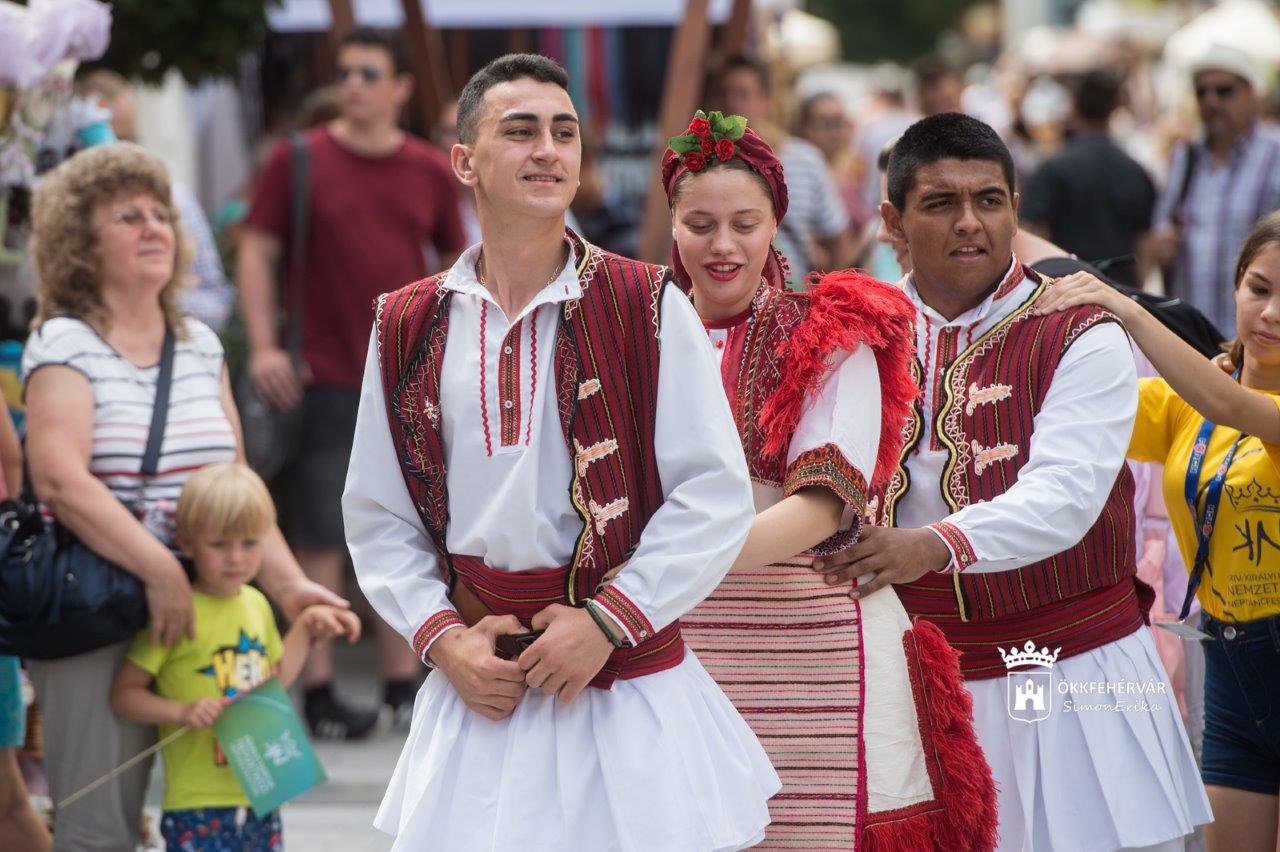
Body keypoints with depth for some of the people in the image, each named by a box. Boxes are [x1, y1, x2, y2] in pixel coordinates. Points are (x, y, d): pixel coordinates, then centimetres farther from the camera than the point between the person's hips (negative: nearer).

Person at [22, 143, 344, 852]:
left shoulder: (201, 347, 16)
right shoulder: (65, 345, -4)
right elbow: (61, 481, -18)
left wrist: (288, 585, 6)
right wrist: (160, 572, -23)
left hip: (200, 612, 6)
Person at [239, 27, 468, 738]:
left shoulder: (429, 171, 8)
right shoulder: (299, 160, 0)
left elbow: (457, 264, 17)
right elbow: (256, 252, 0)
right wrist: (263, 346, -10)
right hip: (326, 380, -3)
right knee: (322, 539, -2)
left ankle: (403, 683, 15)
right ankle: (318, 690, 1)